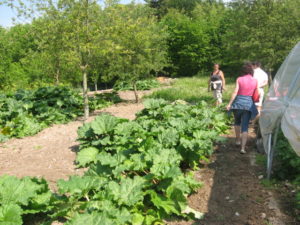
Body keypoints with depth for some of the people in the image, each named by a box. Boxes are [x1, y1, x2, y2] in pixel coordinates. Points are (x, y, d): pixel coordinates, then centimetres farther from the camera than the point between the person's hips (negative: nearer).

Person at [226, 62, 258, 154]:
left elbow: (235, 92, -10)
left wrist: (229, 104, -8)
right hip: (249, 104, 1)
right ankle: (243, 147, -5)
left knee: (237, 122, 24)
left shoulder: (239, 79, -4)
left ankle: (238, 140, 33)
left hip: (238, 102, -1)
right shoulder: (255, 81, 2)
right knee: (245, 126, 1)